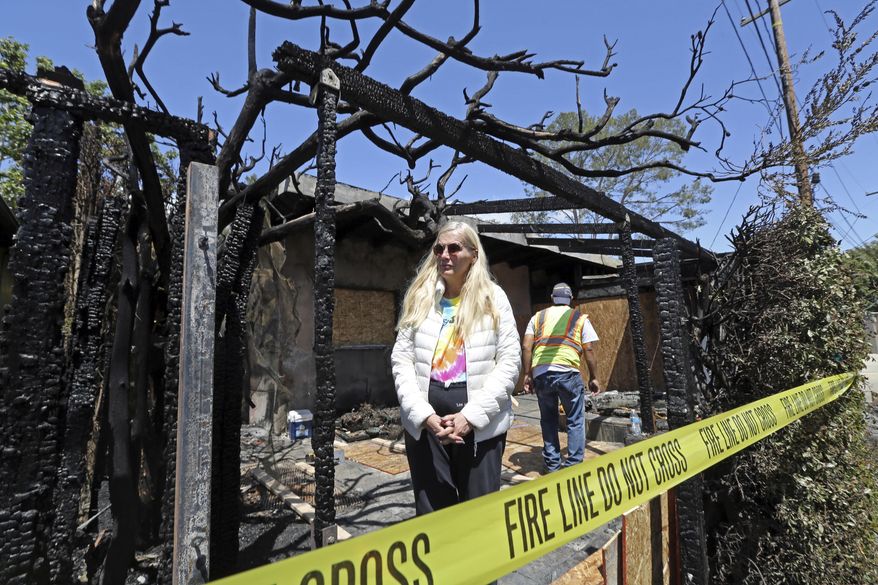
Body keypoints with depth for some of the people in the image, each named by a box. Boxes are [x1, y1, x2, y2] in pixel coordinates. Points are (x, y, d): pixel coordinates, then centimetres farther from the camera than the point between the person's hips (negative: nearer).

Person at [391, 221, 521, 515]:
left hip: (481, 423, -1)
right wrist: (424, 415, -11)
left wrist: (470, 416, -11)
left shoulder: (493, 297, 2)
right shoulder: (419, 296, 6)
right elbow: (401, 358, 1)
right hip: (425, 421, 2)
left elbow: (510, 361, -3)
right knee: (431, 513, 11)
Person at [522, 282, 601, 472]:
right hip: (568, 372, -2)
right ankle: (574, 464, 13)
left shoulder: (538, 317, 17)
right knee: (575, 420, 11)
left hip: (540, 373, 3)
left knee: (548, 420, 16)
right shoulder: (580, 318, 13)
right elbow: (588, 350, 8)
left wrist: (527, 375, 12)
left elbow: (527, 346, 8)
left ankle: (552, 464, 23)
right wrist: (593, 378, 15)